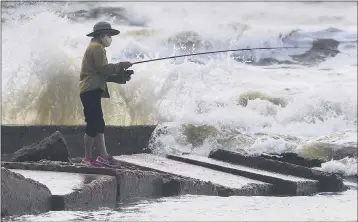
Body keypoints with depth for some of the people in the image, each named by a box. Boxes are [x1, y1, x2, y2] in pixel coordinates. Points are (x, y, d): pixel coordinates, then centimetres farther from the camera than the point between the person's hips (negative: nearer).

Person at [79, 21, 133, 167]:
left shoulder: (95, 47, 25)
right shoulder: (97, 47, -8)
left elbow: (101, 73, 23)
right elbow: (103, 68, -18)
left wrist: (119, 77, 11)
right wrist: (121, 66, -6)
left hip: (91, 91, 11)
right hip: (91, 90, -11)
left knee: (98, 124, 10)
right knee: (93, 125, -10)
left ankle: (103, 156, 10)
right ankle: (88, 158, -8)